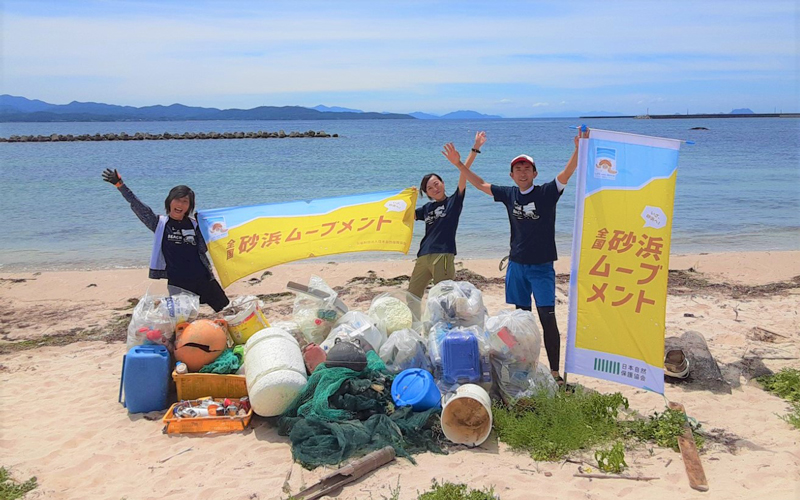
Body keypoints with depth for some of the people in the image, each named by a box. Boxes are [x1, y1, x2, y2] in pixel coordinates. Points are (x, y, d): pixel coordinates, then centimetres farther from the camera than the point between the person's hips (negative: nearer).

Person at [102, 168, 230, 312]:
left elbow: (203, 249, 4)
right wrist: (120, 184, -8)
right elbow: (137, 206, -3)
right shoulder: (160, 224, 2)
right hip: (177, 284, -2)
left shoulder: (194, 224, 6)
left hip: (203, 279, 2)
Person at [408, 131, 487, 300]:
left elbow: (464, 173, -7)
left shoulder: (454, 201, 2)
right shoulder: (427, 208, 15)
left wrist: (475, 149, -16)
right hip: (423, 256, 6)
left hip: (443, 256, -6)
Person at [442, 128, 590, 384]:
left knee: (547, 318, -9)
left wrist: (578, 149, -36)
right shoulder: (509, 194, 6)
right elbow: (480, 184, 16)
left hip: (542, 266, -4)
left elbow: (566, 173, -21)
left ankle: (555, 372, -5)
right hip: (516, 265, 4)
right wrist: (459, 164, 15)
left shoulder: (547, 193, -6)